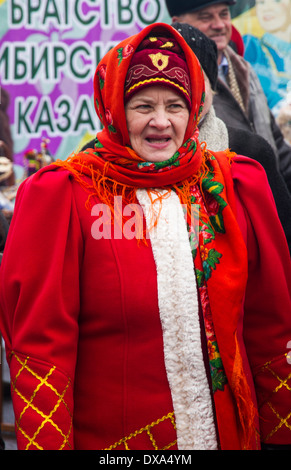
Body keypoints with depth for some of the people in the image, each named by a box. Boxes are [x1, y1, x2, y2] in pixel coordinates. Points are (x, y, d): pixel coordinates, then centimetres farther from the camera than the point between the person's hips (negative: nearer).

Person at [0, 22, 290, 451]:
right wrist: (47, 444, -16)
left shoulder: (235, 187, 2)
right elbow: (40, 342, -9)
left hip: (229, 432, 3)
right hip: (106, 439, -3)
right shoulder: (63, 195, -6)